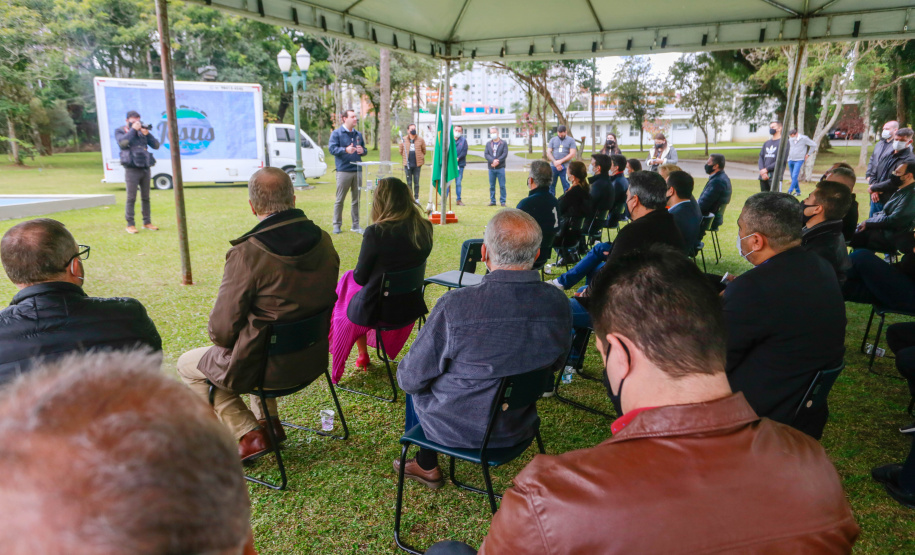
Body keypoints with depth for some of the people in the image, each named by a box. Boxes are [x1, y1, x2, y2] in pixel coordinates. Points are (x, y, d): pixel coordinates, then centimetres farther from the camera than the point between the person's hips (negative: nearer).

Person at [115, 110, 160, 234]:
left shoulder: (142, 130, 15)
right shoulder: (120, 131, 6)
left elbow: (156, 145, 7)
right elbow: (122, 143, -15)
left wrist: (147, 134, -8)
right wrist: (133, 129, -10)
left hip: (145, 169, 4)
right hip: (132, 169, -4)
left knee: (146, 198, 8)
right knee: (131, 198, -6)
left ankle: (147, 222, 15)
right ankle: (130, 224, -2)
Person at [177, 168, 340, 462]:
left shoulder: (246, 254, -25)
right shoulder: (323, 241, -6)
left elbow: (223, 329, -17)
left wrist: (220, 337, 6)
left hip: (270, 368, -6)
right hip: (314, 358, 7)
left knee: (187, 364, 19)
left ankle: (249, 434, 12)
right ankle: (268, 421, 35)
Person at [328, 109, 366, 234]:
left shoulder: (358, 134, 16)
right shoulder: (336, 133, -1)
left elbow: (364, 149, 23)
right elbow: (332, 148, -11)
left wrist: (362, 151, -2)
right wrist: (345, 150, -27)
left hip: (357, 171, 5)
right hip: (343, 171, -5)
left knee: (356, 199, 9)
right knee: (339, 200, 0)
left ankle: (355, 225, 17)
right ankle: (337, 225, 8)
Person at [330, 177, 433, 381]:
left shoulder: (375, 232, -24)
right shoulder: (424, 228, -7)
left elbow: (361, 277, -12)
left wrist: (355, 273, 11)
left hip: (377, 310, -5)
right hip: (411, 306, 5)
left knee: (348, 280, 28)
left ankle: (362, 354, 34)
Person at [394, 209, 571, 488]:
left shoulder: (455, 305, -30)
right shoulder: (558, 303, -17)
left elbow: (409, 379, -18)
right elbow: (555, 364, 3)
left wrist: (404, 374, 6)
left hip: (459, 428, -4)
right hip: (520, 426, 5)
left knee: (415, 383, 26)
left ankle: (427, 466, 42)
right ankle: (426, 463, 45)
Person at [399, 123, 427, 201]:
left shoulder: (420, 140, 3)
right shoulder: (403, 140, 5)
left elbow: (424, 151, 11)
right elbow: (401, 152, 13)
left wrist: (420, 158, 4)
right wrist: (405, 159, -1)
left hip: (417, 165, 0)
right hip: (407, 165, 1)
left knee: (416, 182, 3)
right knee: (409, 182, 4)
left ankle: (416, 198, 13)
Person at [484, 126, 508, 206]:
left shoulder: (503, 143, 4)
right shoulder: (488, 144, 13)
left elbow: (505, 154, -5)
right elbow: (486, 154, 2)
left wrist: (497, 161, -16)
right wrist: (493, 161, -15)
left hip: (500, 168, -3)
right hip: (491, 168, 3)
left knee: (502, 185, -3)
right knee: (492, 186, 6)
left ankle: (502, 201, 3)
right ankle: (492, 201, 14)